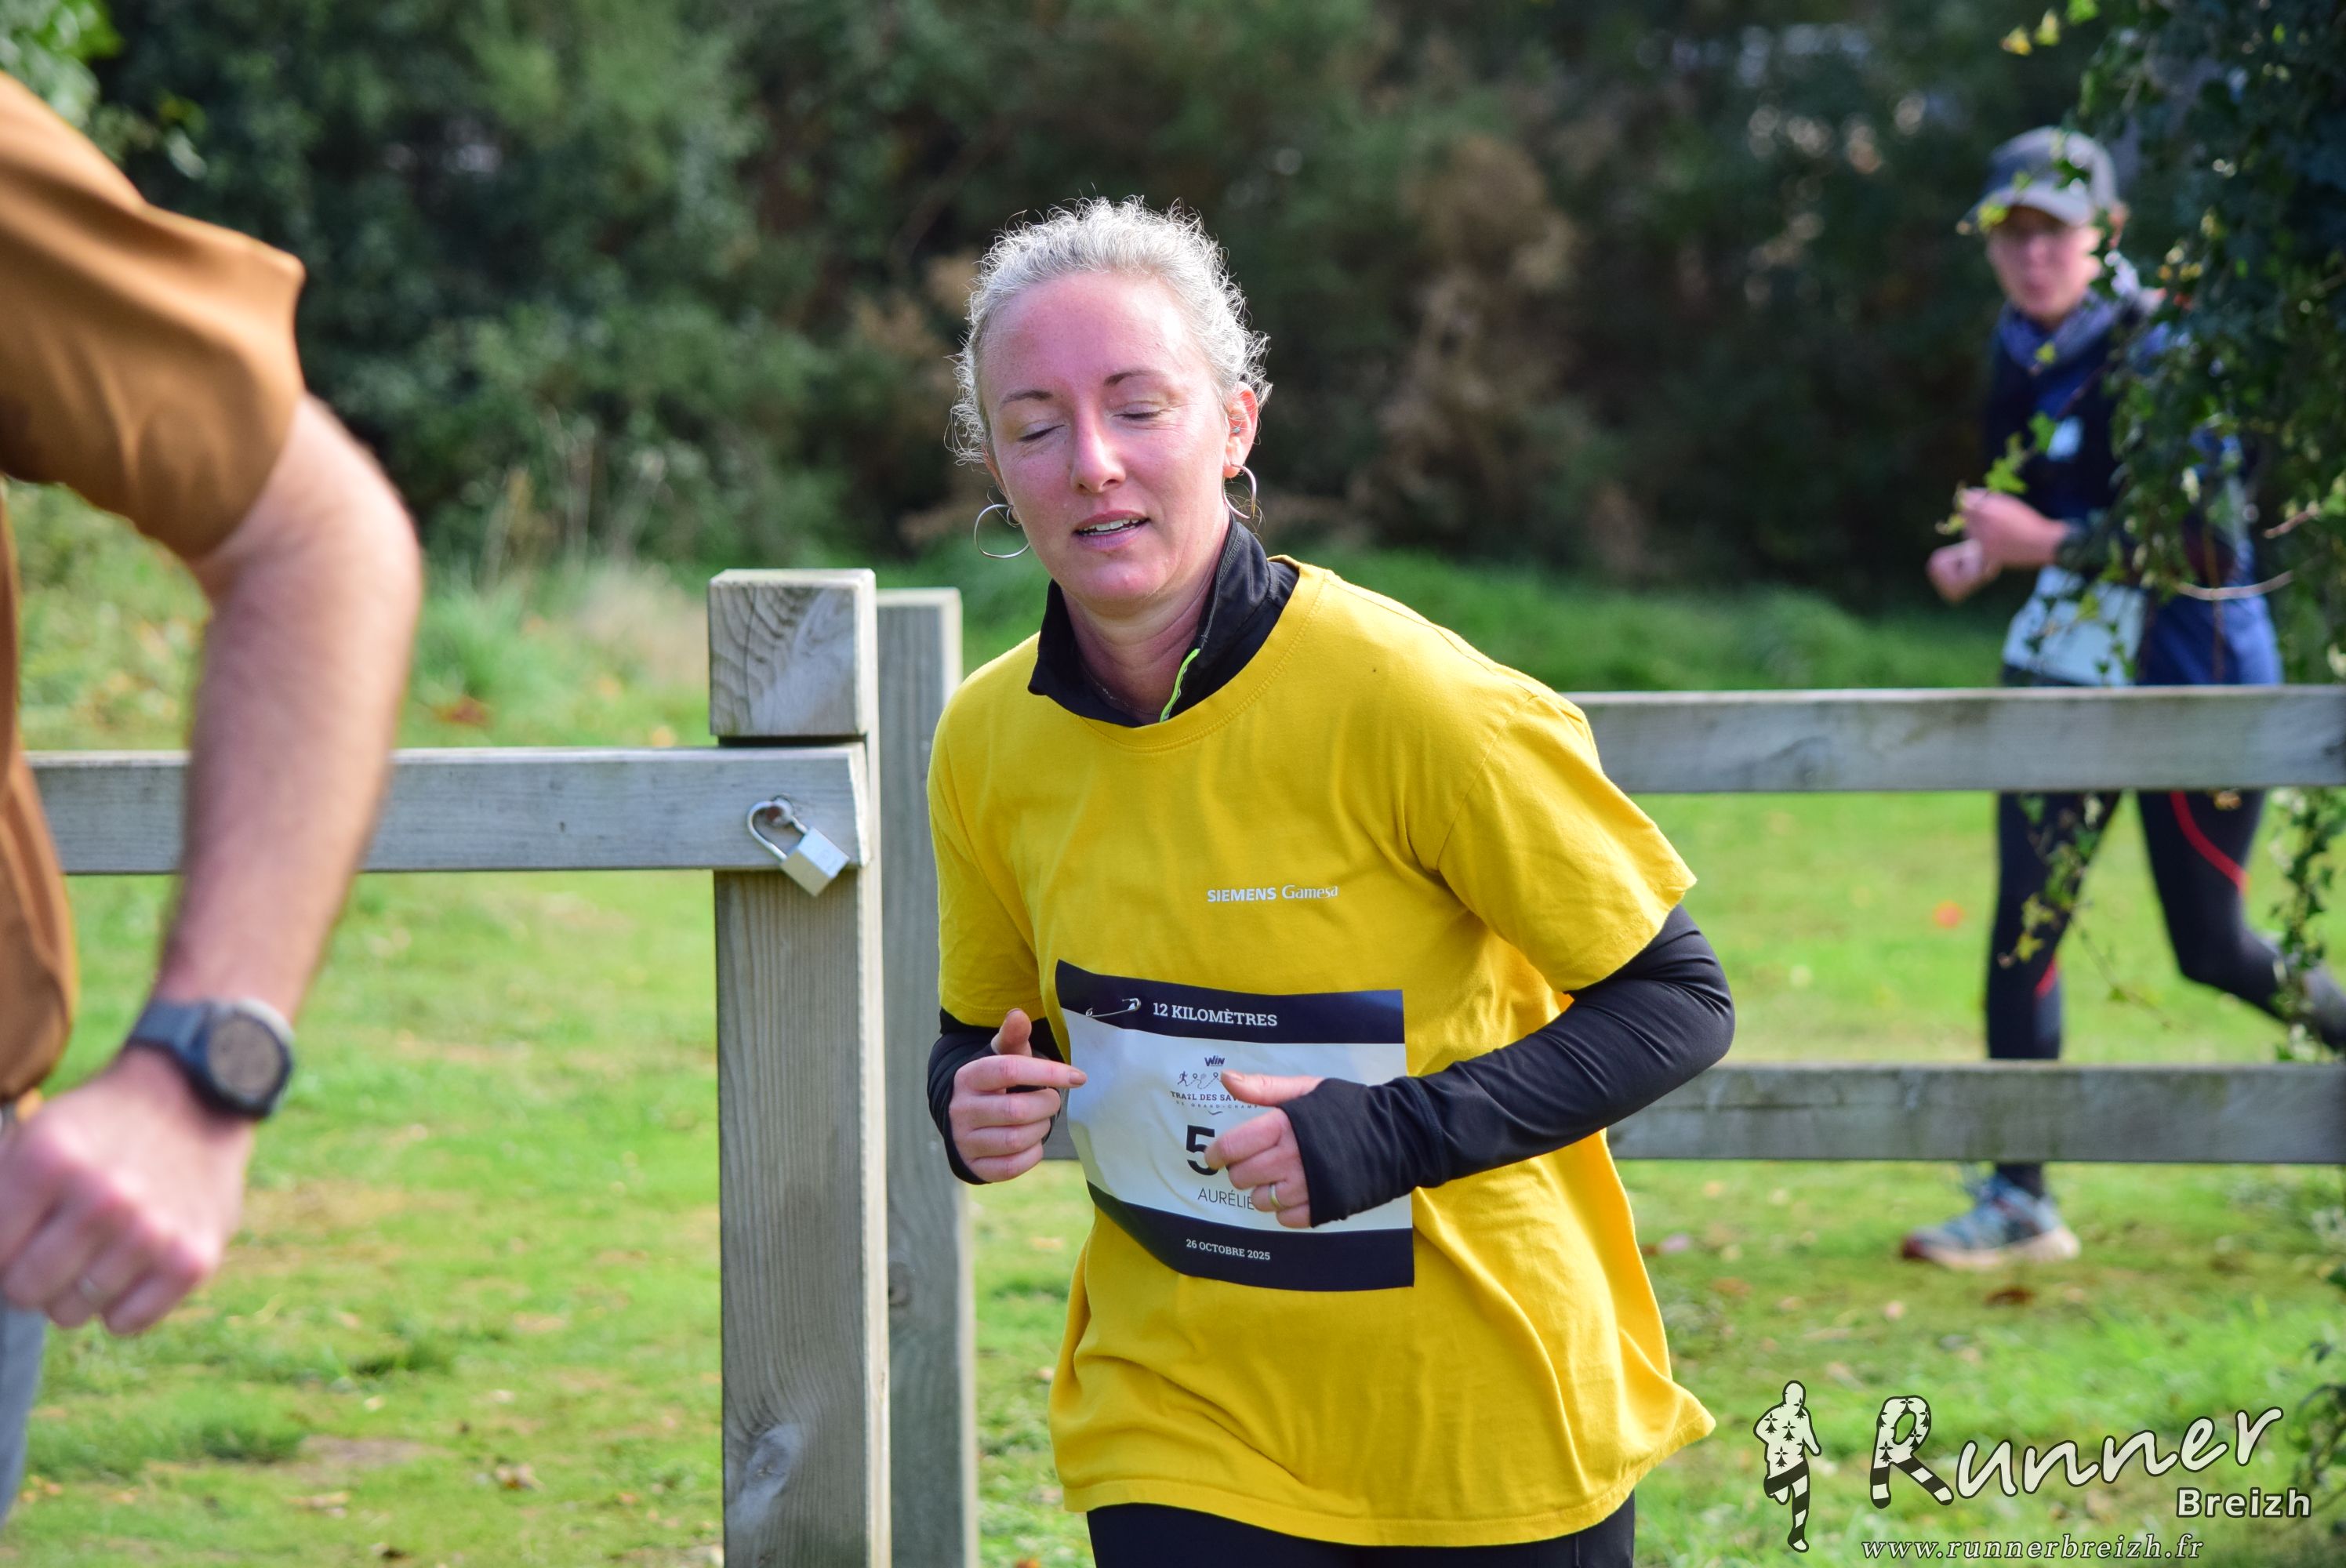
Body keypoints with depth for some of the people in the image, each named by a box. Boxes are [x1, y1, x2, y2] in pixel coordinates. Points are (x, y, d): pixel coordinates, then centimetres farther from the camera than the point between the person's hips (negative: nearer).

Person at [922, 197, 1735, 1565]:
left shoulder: (1401, 696, -19)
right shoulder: (990, 741, -4)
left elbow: (1678, 1004, -13)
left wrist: (1393, 1136, -24)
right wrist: (981, 1107, -10)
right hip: (1180, 1423, 3)